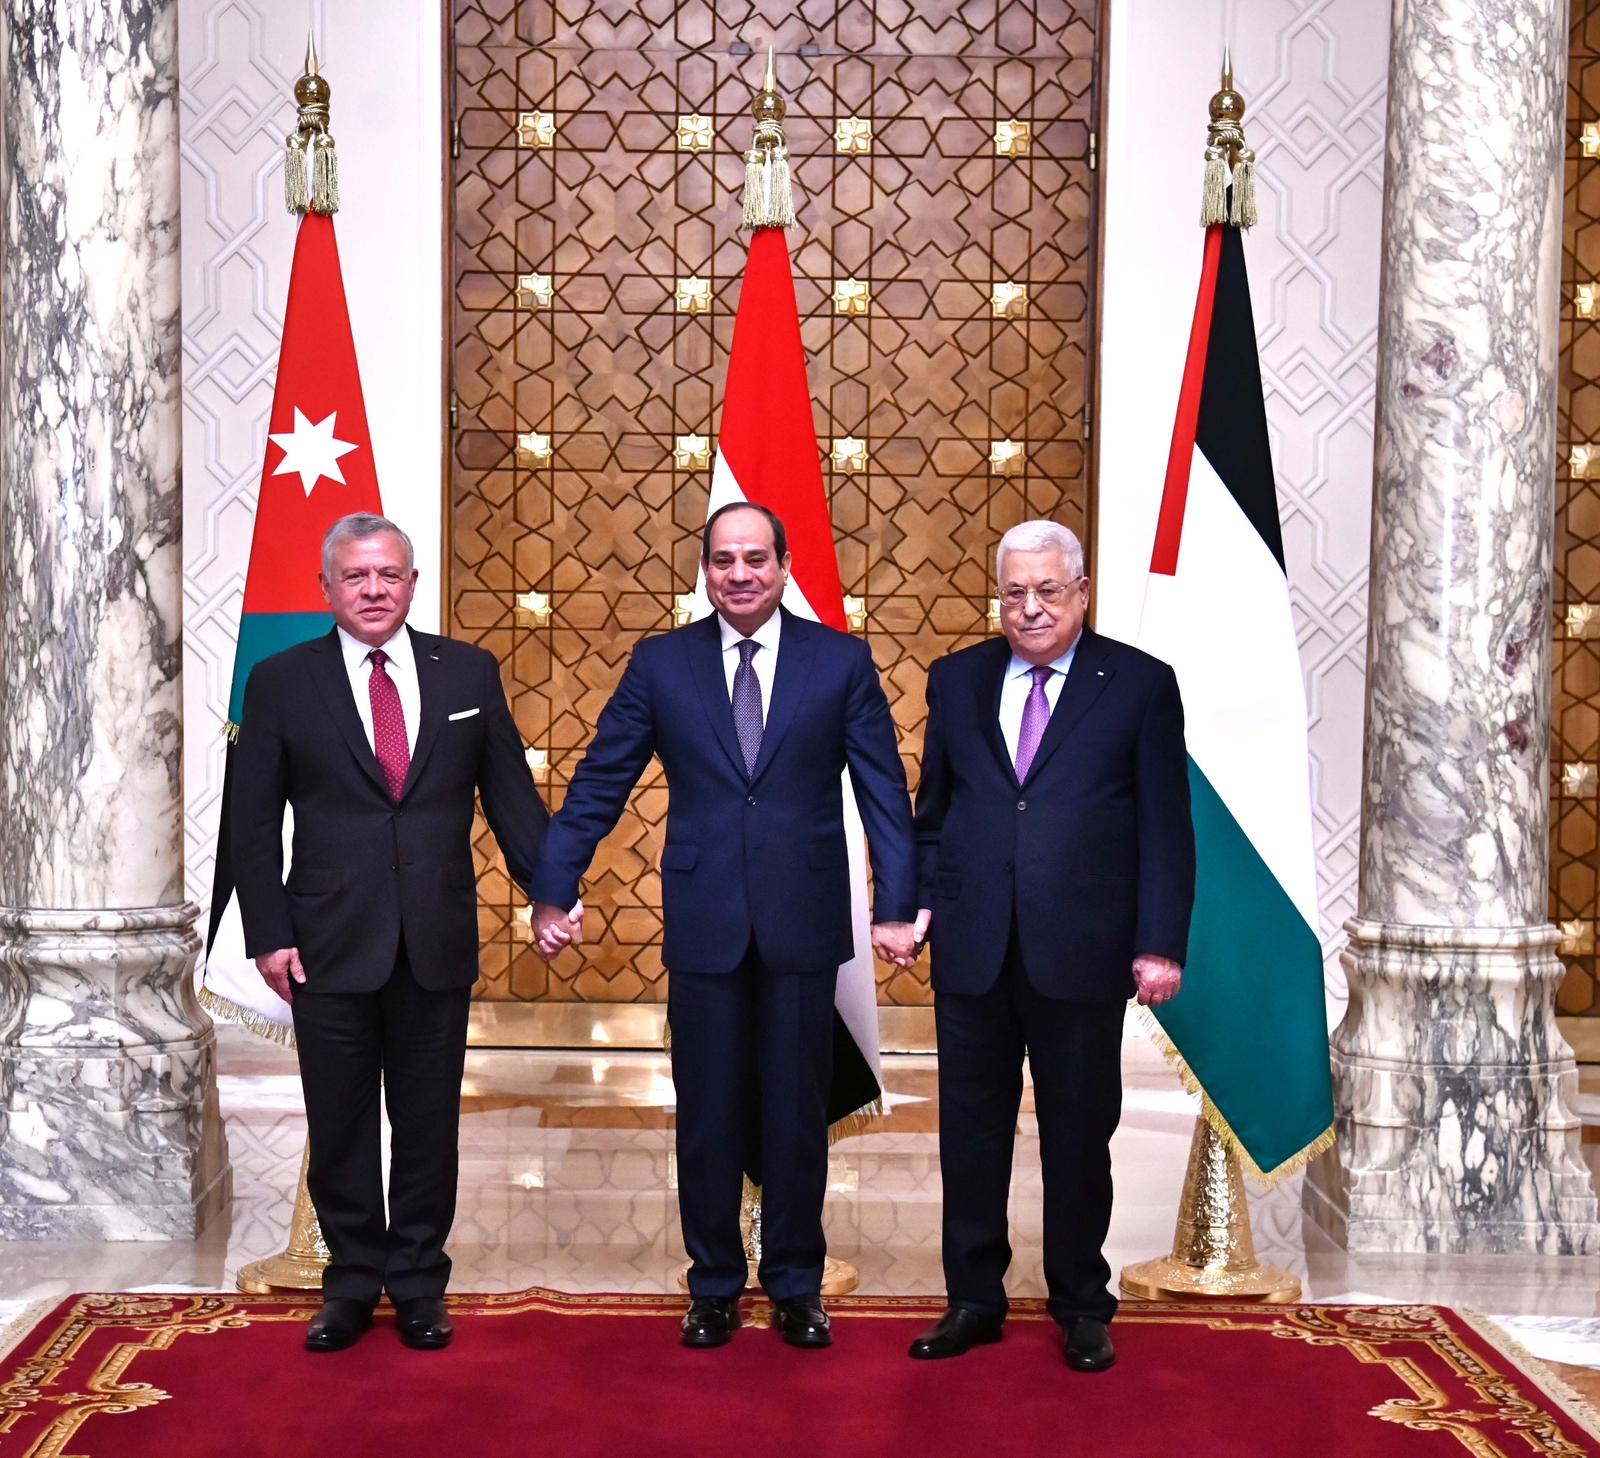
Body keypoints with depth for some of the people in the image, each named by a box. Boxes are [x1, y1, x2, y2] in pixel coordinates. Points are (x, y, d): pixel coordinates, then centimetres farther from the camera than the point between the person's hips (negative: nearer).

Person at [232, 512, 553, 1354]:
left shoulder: (469, 673, 5)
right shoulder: (280, 682, 2)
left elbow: (510, 796, 8)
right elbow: (253, 822, 2)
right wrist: (269, 935, -5)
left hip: (437, 942, 1)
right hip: (330, 943, -1)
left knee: (428, 1125, 9)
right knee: (339, 1127, 9)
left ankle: (420, 1283, 24)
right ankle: (352, 1283, 25)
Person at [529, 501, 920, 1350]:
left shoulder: (841, 661, 1)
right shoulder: (660, 664, 3)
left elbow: (884, 792, 0)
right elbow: (598, 786, 4)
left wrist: (896, 908, -7)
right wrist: (553, 892, -1)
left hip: (802, 925, 0)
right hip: (704, 924, 1)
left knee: (797, 1114, 9)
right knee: (708, 1117, 9)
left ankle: (795, 1287, 25)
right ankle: (714, 1287, 25)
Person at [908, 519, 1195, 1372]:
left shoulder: (1140, 685, 0)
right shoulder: (956, 681, 9)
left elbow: (1166, 830, -2)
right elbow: (931, 814, 13)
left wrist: (1161, 944, -8)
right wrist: (918, 902, -1)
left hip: (1081, 952, -2)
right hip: (971, 950, 3)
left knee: (1078, 1135, 9)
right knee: (970, 1131, 10)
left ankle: (1081, 1307, 25)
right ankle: (974, 1299, 24)